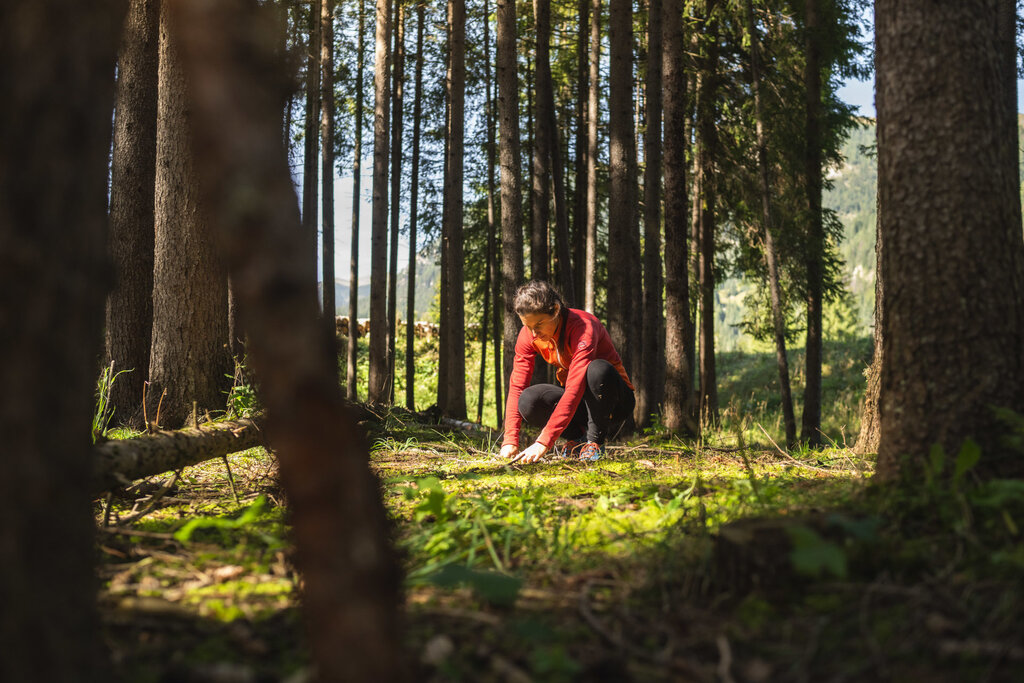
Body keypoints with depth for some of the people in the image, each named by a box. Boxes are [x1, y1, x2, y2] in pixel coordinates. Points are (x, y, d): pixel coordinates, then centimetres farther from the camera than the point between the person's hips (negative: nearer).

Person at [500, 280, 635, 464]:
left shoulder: (583, 326, -29)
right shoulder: (528, 335, -10)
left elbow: (575, 388, -39)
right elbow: (517, 386, -13)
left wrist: (544, 441, -46)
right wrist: (510, 440, -27)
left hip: (615, 399, -4)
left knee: (598, 369, -38)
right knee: (528, 401, -26)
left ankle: (595, 441, -18)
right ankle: (578, 437, -2)